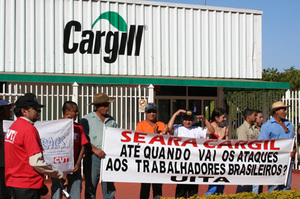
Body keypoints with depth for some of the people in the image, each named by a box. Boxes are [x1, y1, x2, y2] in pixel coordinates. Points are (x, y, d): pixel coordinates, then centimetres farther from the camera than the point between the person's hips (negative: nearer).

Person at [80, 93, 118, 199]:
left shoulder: (111, 120, 15)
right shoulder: (87, 119, 1)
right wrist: (95, 149, -13)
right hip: (93, 157, -4)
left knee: (109, 188, 6)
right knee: (90, 188, 0)